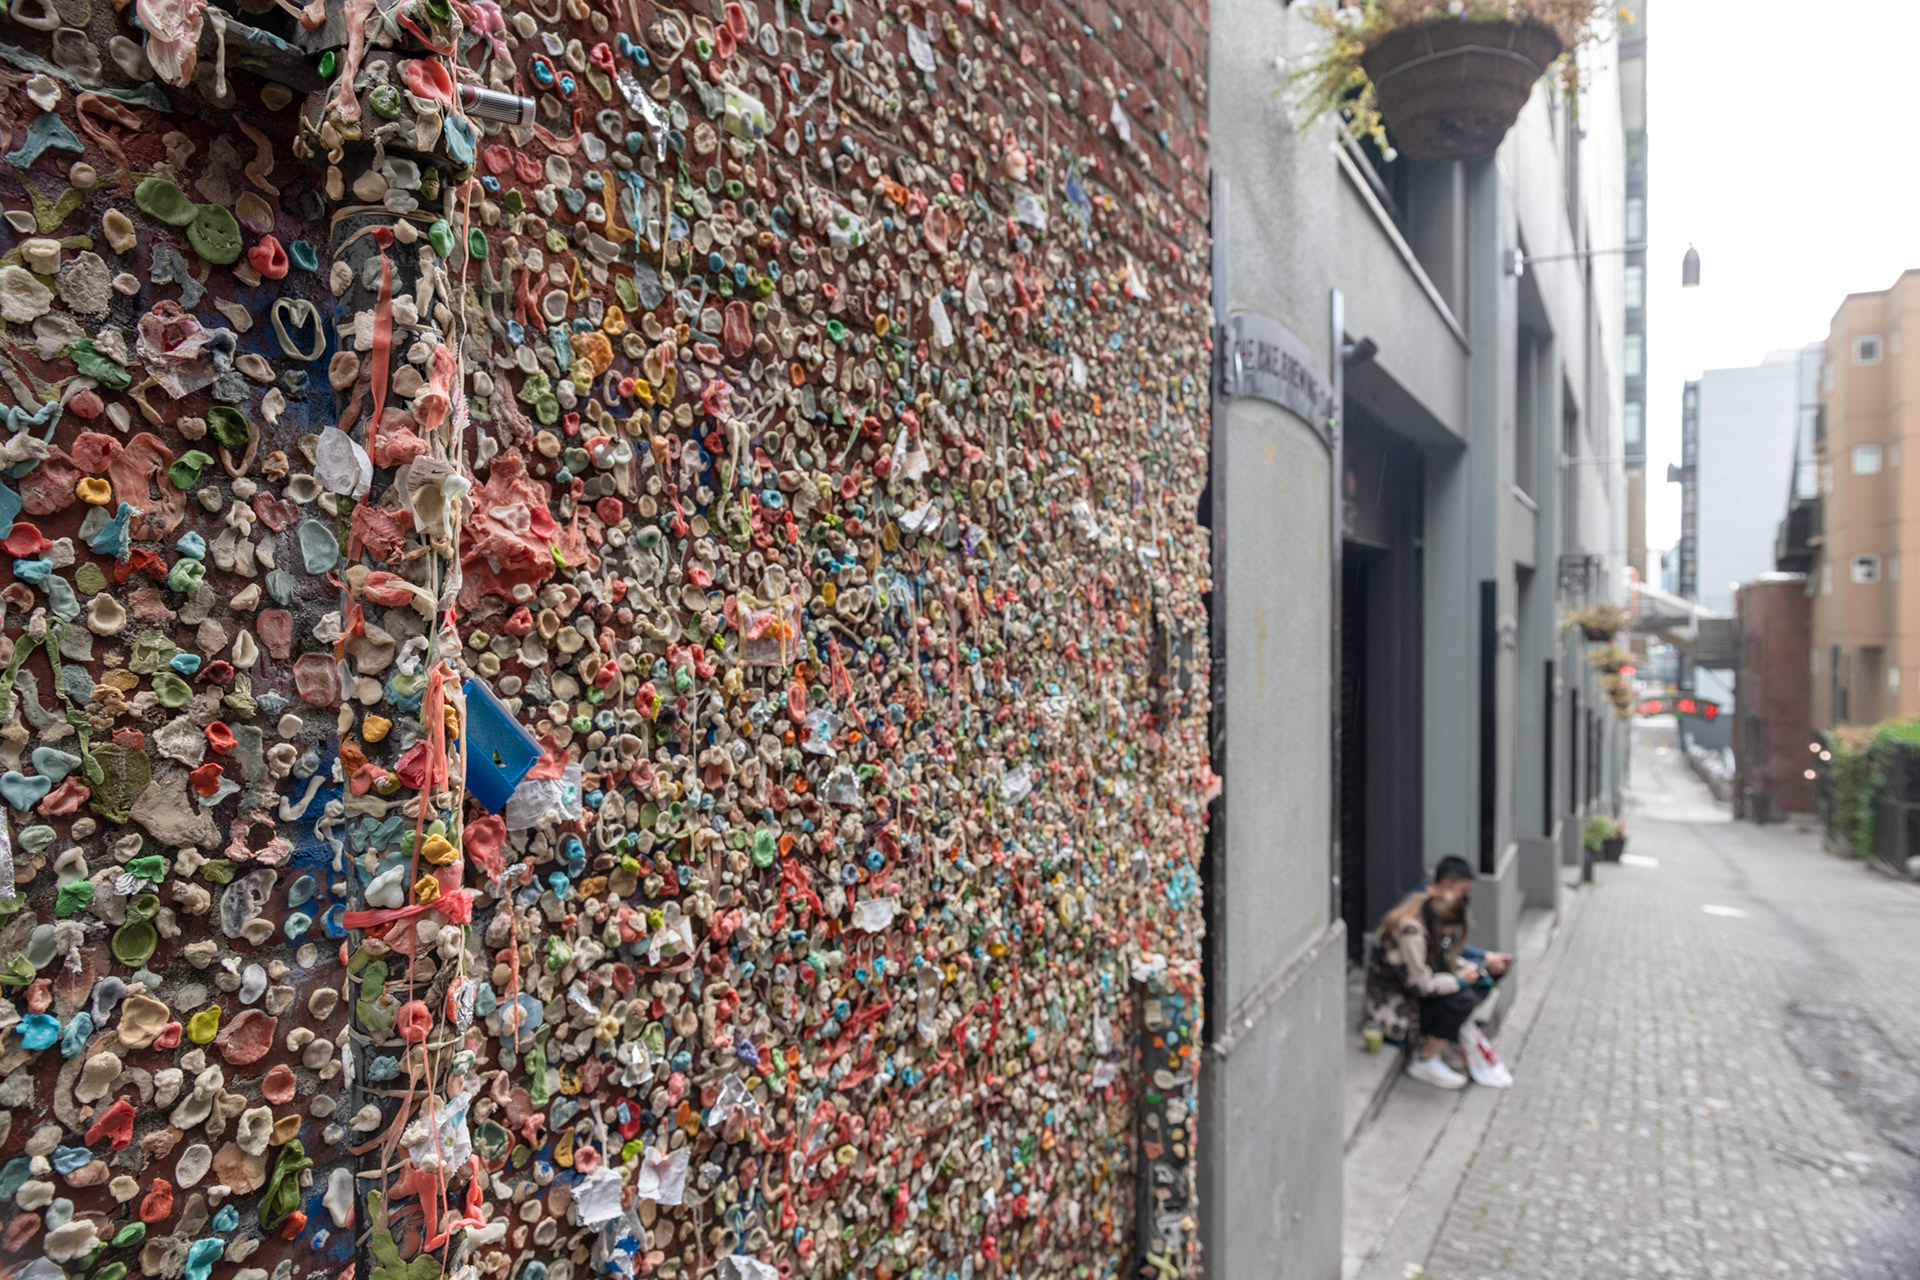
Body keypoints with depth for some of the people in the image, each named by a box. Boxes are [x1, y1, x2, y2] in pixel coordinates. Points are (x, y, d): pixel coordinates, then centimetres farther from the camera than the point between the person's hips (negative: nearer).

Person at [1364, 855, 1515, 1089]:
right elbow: (1422, 985, -26)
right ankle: (1424, 1062, -11)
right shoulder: (1410, 930, -30)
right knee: (1463, 999, -26)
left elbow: (1447, 961, 13)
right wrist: (1460, 979, -12)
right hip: (1394, 1006, -9)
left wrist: (1483, 963, 1)